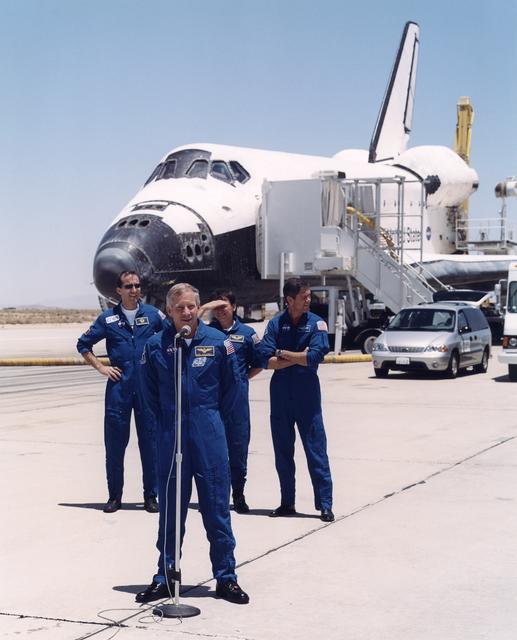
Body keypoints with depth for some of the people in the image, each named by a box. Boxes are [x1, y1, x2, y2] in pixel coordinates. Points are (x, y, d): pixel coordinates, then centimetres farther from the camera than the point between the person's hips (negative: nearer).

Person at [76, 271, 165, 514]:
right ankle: (114, 496, 14)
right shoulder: (108, 318, 4)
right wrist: (100, 367, 3)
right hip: (118, 387, 0)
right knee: (115, 443, 3)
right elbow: (83, 344, 13)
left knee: (150, 443, 2)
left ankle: (151, 495, 12)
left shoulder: (153, 315, 3)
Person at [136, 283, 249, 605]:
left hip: (209, 436, -1)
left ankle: (226, 578, 13)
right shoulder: (156, 346, 0)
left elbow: (233, 386, 8)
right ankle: (165, 576, 19)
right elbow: (150, 392, 13)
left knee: (217, 508, 3)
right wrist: (168, 421, 12)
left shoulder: (218, 342, -3)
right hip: (171, 437, 1)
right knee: (170, 509, 8)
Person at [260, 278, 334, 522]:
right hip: (280, 394, 3)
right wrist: (299, 357, -13)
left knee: (316, 449, -3)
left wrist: (283, 353, -8)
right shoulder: (276, 324, 2)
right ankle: (287, 502, 21)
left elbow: (315, 357, -16)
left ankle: (325, 505, 0)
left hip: (307, 394, -2)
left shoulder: (316, 323, -2)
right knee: (282, 451, 10)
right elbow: (266, 360, -8)